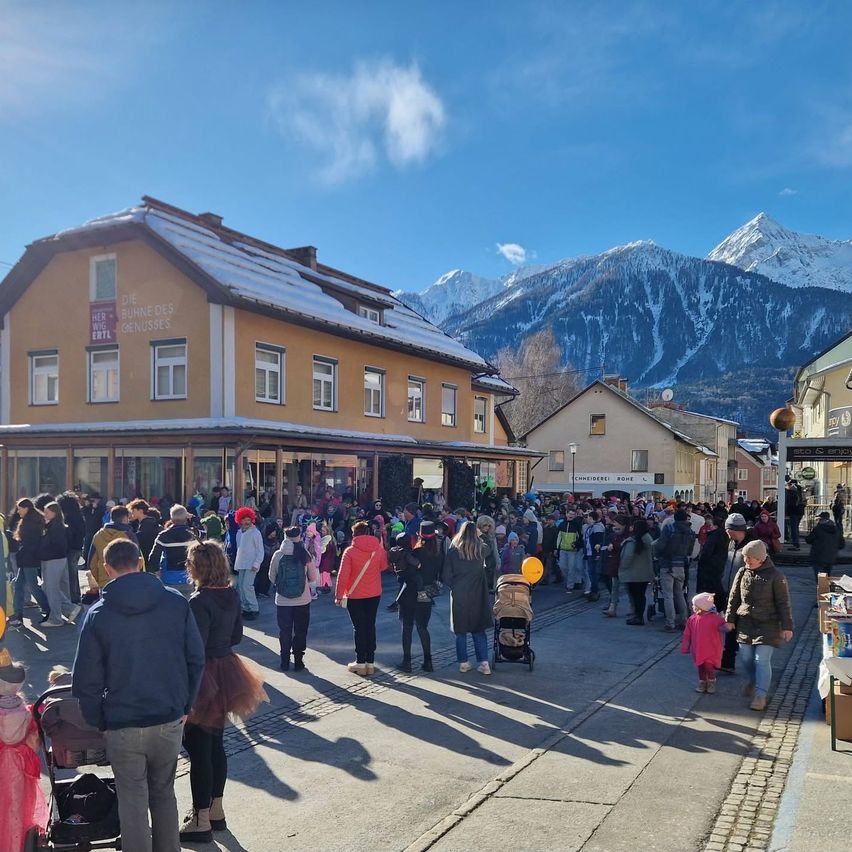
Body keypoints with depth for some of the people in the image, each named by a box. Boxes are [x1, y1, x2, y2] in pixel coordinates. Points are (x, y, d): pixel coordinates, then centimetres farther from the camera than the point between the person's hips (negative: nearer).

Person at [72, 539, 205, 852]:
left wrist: (98, 721, 7)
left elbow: (86, 679, -6)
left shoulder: (98, 614, -8)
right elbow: (196, 659, -1)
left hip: (123, 726, -2)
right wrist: (184, 706, 9)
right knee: (164, 793, 21)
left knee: (133, 802, 11)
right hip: (170, 720, 2)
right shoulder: (176, 602, -5)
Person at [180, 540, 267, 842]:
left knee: (198, 750, 4)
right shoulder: (231, 595, 2)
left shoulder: (199, 602, -22)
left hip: (205, 677, -8)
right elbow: (236, 636, 12)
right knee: (215, 744, 19)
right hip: (226, 669, 8)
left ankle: (200, 821, 14)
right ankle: (215, 810, 32)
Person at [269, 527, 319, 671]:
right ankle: (298, 661, 15)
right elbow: (313, 578, 0)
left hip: (282, 601, 1)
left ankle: (285, 662, 16)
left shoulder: (278, 555, -7)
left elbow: (271, 577, 3)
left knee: (284, 631, 13)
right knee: (300, 631, 12)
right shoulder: (305, 555, -8)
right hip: (303, 600, -1)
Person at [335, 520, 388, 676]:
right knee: (370, 626, 11)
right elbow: (383, 566, 11)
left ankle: (360, 663, 7)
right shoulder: (379, 549, -5)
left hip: (355, 595, -3)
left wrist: (339, 595, -6)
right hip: (374, 594, 3)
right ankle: (370, 662, 13)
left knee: (359, 628, 6)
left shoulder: (350, 551, -14)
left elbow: (343, 575, -13)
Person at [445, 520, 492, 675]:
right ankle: (484, 663, 6)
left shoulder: (453, 552, -8)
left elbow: (447, 576, -5)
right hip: (477, 596, 1)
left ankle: (463, 663, 14)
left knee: (460, 631, 10)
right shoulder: (481, 550, -5)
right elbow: (484, 569, 3)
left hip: (459, 596, -1)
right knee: (479, 630, 10)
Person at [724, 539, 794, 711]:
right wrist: (730, 619, 9)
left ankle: (760, 695, 0)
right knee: (746, 657, 10)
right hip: (745, 623, 5)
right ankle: (753, 681, 38)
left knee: (762, 659, -8)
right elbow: (734, 598, 10)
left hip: (767, 625, -5)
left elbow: (783, 603, -6)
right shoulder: (742, 573, 2)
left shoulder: (775, 576, -10)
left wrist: (787, 627, -7)